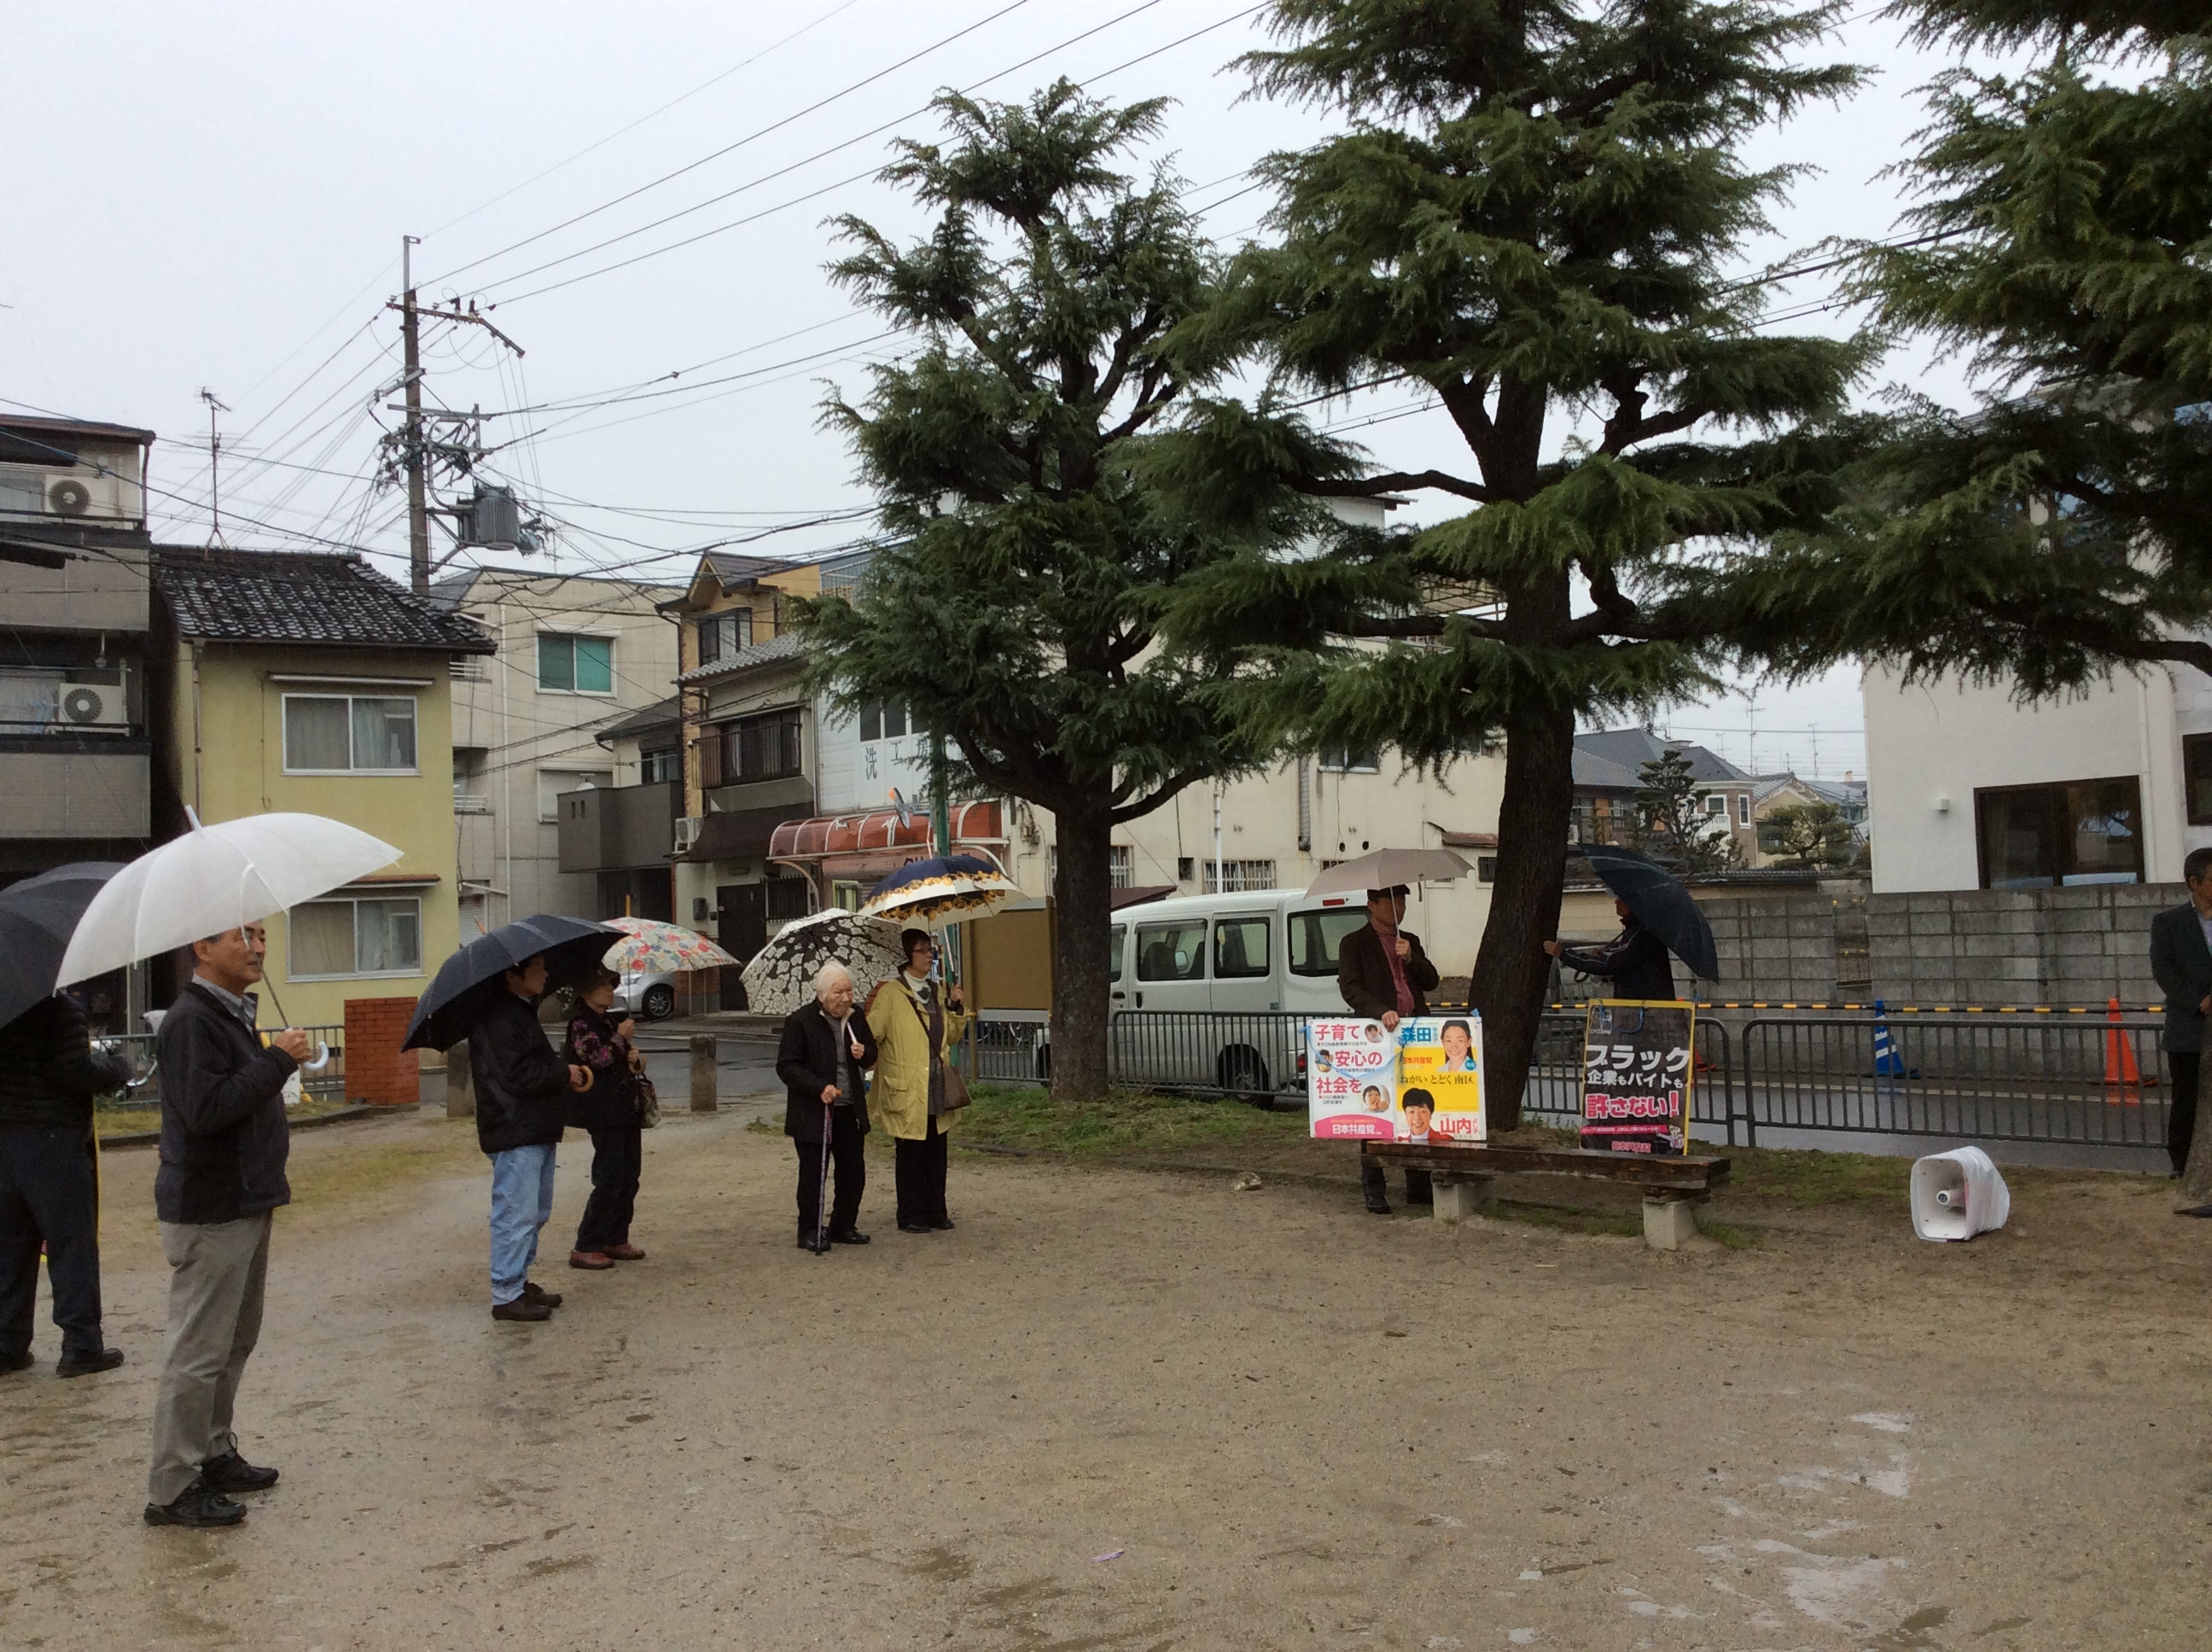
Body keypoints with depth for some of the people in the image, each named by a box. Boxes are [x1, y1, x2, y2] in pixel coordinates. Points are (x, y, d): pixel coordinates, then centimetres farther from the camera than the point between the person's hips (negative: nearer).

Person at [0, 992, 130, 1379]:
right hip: (52, 1140, -7)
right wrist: (117, 1068, -2)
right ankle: (81, 1345, 2)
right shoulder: (60, 1009, -14)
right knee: (73, 1244, 0)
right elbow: (75, 1071, -18)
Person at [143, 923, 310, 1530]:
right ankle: (172, 1490, 4)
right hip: (209, 1213, -10)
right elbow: (206, 1110, -29)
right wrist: (277, 1060, -24)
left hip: (244, 1204, 10)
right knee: (199, 1352, -4)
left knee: (234, 1343, 19)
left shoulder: (233, 1017, 14)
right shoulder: (190, 1021, -18)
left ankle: (213, 1455, 31)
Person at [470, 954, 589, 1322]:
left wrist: (562, 1073, 7)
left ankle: (519, 1282, 27)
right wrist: (564, 1072, -10)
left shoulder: (521, 1011, 17)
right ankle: (506, 1295, -2)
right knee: (516, 1212, -7)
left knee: (535, 1212, 17)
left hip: (535, 1130, 11)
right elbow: (518, 1076, -22)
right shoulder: (499, 1018, -17)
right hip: (514, 1133, -11)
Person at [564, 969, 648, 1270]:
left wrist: (636, 1061, 3)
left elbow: (629, 1060, 26)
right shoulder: (580, 1023, -9)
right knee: (609, 1180, -10)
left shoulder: (612, 1021, 17)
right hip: (603, 1112, -9)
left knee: (629, 1177, 10)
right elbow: (599, 1057, -22)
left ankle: (616, 1240, 20)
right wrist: (621, 1037, -8)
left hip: (626, 1109, 9)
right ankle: (585, 1248, -4)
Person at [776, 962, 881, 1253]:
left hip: (850, 1111, 6)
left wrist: (863, 1054, -6)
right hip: (813, 1113, -6)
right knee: (813, 1174, 2)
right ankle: (810, 1232, 15)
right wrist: (819, 1087, -22)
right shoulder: (800, 1021, -11)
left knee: (854, 1173, 10)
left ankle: (843, 1226, 25)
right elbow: (786, 1066, -12)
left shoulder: (856, 1019, 7)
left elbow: (872, 1056, 19)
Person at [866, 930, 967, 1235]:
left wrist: (955, 1008, 6)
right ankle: (910, 1216, 9)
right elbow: (872, 1034, -7)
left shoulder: (937, 992, 14)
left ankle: (935, 1212, 18)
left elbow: (952, 1036, 19)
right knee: (909, 1155, 1)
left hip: (937, 1089, 6)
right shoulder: (891, 993, -6)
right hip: (907, 1089, -6)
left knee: (936, 1153, 9)